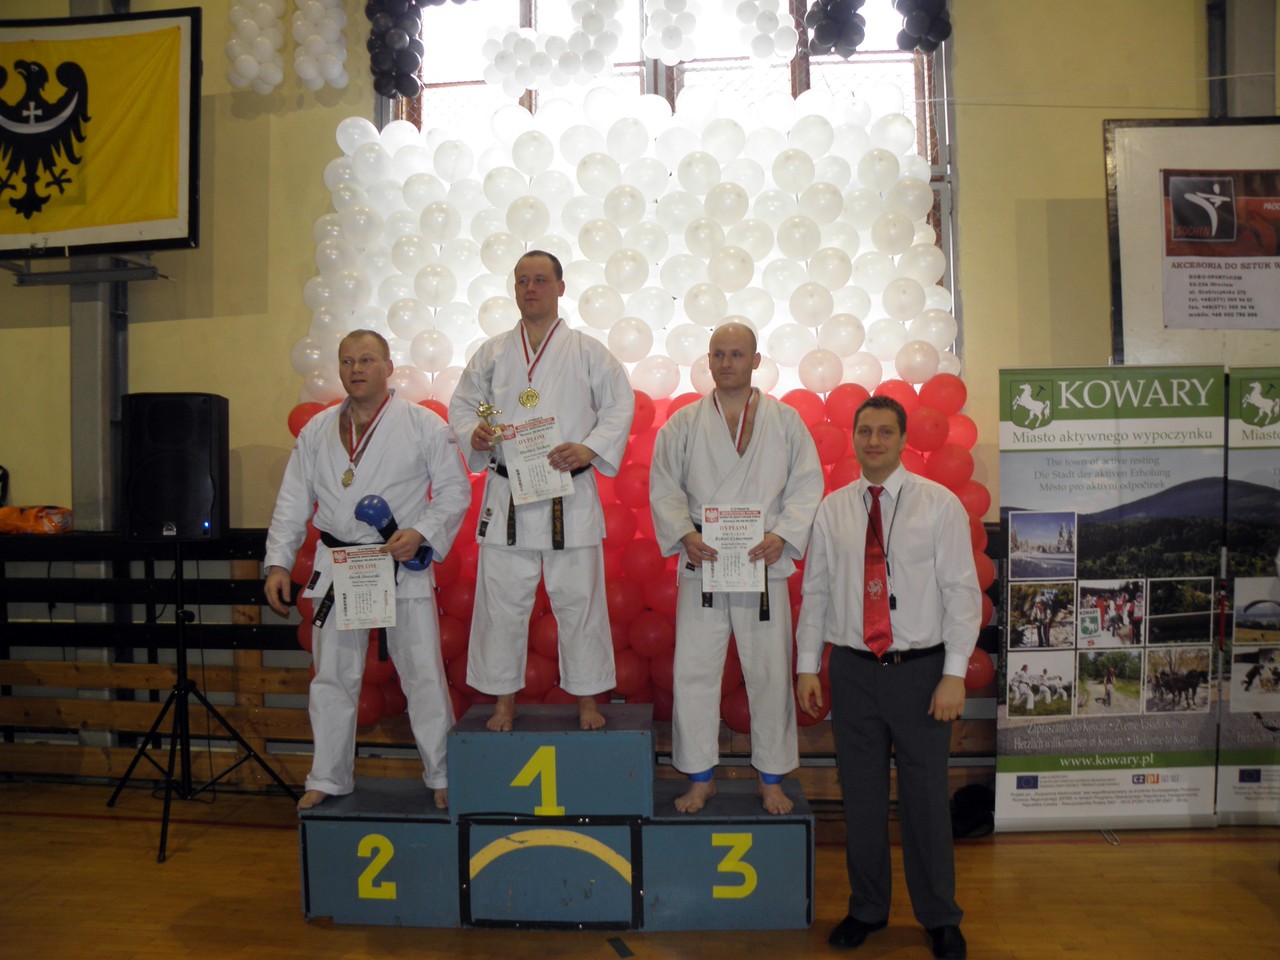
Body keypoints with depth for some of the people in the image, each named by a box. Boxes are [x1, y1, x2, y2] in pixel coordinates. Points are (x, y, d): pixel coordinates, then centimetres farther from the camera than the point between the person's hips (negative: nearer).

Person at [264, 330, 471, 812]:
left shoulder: (424, 425, -3)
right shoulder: (316, 431, 9)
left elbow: (455, 491, -2)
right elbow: (292, 503, 11)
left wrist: (421, 533, -16)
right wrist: (278, 562, 4)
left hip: (404, 567, -3)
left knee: (424, 675, 0)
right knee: (332, 677, 11)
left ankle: (443, 777, 15)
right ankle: (329, 779, 26)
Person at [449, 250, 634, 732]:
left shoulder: (587, 351, 3)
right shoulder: (493, 353, 10)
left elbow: (620, 405, 1)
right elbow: (462, 403, 15)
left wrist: (589, 448, -14)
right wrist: (473, 433, -7)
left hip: (570, 497, -2)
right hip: (506, 495, 2)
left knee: (577, 600, 4)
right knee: (502, 600, 7)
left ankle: (587, 699, 21)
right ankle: (504, 700, 23)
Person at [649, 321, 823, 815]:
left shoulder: (786, 421, 5)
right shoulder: (684, 423, 6)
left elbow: (806, 486, 2)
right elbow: (664, 486, 4)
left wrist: (782, 536, -13)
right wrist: (685, 534, -13)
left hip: (763, 567, 0)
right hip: (701, 567, 1)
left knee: (769, 675, 7)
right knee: (694, 672, 4)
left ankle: (771, 779, 25)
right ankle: (700, 778, 20)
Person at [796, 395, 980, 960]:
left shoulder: (939, 505, -3)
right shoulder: (832, 510, 5)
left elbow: (962, 592, -6)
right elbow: (815, 591, 8)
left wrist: (954, 675, -12)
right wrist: (807, 666, 4)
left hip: (921, 670, -2)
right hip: (853, 670, 2)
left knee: (925, 797, 9)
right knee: (861, 796, 12)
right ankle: (867, 909, 31)